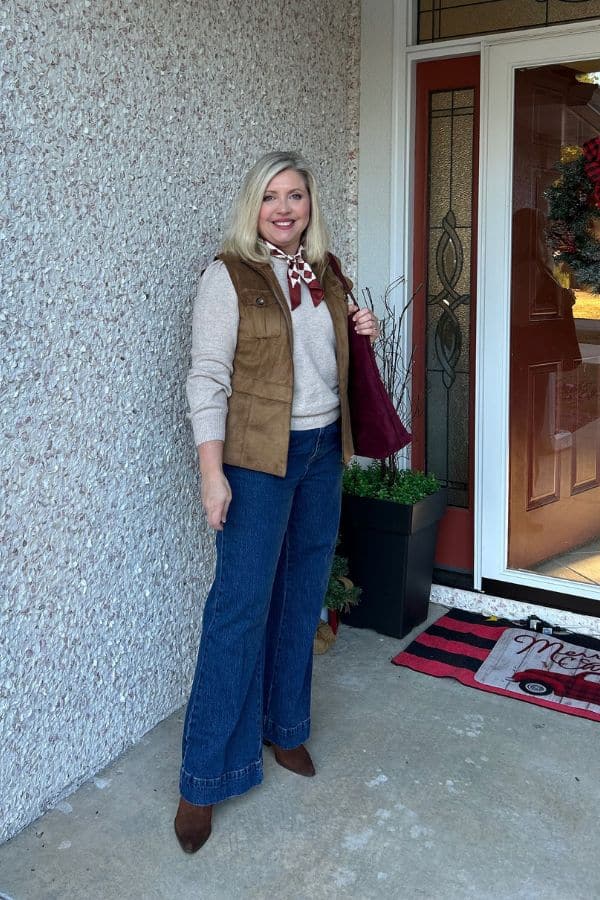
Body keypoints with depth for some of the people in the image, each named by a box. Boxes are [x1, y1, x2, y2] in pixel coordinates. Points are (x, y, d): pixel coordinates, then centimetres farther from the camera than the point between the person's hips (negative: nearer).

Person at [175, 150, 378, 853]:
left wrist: (359, 332, 4)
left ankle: (283, 727, 31)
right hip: (259, 457, -6)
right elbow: (208, 378, -13)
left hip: (322, 450, 7)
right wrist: (212, 472, -19)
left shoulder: (324, 273, 11)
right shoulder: (228, 275, -7)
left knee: (303, 593, 13)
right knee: (241, 603, -6)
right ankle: (204, 777, 6)